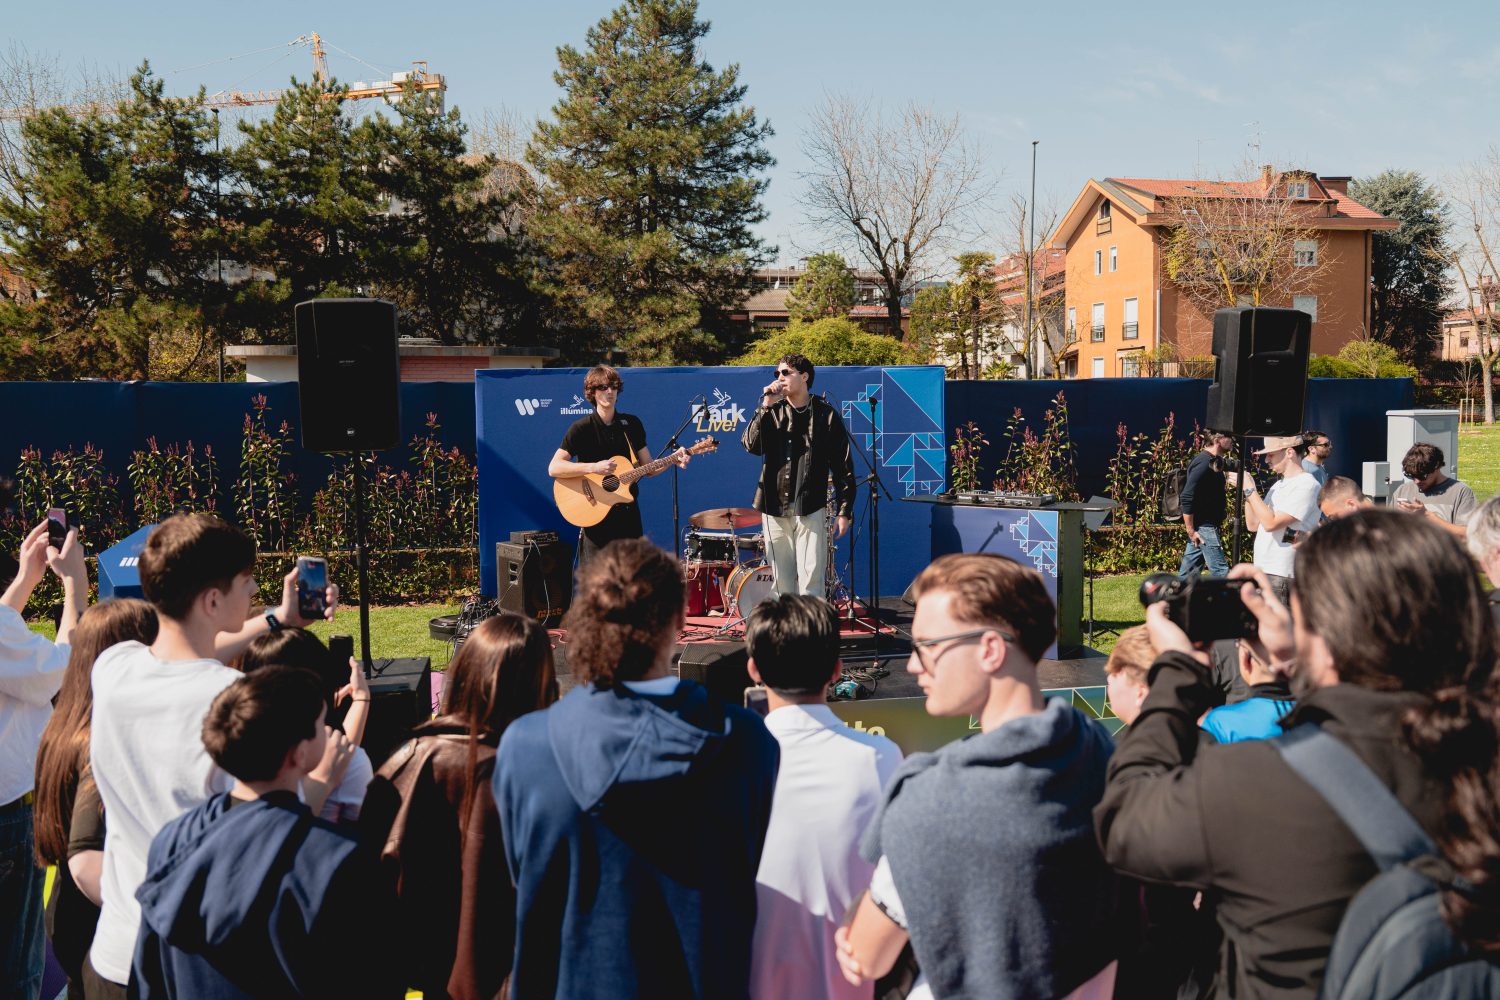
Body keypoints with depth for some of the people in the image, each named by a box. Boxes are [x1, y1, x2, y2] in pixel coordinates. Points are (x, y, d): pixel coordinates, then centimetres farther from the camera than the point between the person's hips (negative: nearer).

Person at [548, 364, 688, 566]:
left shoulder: (632, 424, 8)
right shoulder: (582, 428, -6)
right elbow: (554, 468, -15)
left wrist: (672, 459, -8)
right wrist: (593, 468, -26)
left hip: (628, 514, 4)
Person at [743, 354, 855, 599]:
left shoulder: (825, 415, 3)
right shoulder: (772, 412, 11)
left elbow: (843, 466, 2)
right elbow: (751, 445, -6)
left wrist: (844, 510, -3)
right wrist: (766, 406, -10)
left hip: (810, 509, -3)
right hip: (774, 508, 3)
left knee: (810, 582, -8)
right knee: (782, 582, 7)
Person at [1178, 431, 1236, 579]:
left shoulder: (1215, 461, 12)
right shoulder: (1203, 463, -17)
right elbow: (1186, 498, -22)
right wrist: (1191, 530, -19)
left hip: (1207, 526, 10)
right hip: (1204, 527, -10)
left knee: (1188, 572, 11)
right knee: (1220, 571, -7)